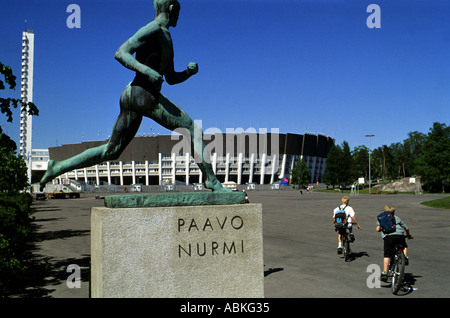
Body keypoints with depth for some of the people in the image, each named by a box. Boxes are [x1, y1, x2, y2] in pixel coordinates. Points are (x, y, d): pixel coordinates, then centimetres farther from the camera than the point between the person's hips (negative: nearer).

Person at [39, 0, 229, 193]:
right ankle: (212, 182, -7)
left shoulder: (167, 39, 25)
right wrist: (145, 70, -26)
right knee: (193, 128, -8)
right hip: (142, 94, -10)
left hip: (131, 97, 10)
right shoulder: (152, 29, -5)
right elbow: (120, 53, -14)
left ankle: (58, 167, 15)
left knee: (112, 151, 12)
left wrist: (188, 72, 9)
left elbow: (171, 78, 29)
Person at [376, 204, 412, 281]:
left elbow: (378, 229, 14)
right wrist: (408, 235, 52)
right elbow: (406, 228, 32)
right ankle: (405, 256, 7)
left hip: (388, 236, -2)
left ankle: (384, 273, -12)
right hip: (400, 235, 2)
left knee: (386, 255, -3)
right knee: (404, 246, 33)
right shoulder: (397, 218, 32)